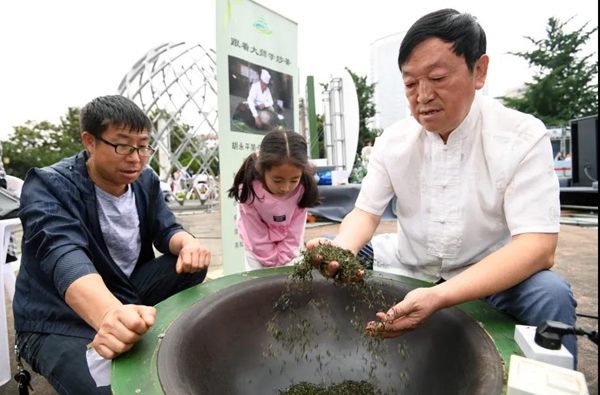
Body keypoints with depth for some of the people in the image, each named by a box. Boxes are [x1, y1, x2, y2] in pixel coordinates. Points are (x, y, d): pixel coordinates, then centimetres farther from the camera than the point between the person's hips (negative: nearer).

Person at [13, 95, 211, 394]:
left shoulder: (145, 181, -2)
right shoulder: (48, 187, -21)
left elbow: (166, 230, -3)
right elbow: (64, 256, -38)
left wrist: (188, 243, -30)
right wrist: (110, 313, -59)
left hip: (127, 295, 6)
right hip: (59, 323, -6)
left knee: (193, 261, -13)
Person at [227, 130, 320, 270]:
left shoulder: (302, 190, -28)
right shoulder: (248, 191, -32)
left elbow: (294, 234, -17)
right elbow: (257, 236, -21)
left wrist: (281, 260, -13)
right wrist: (272, 263, -14)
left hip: (286, 246, 1)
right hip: (258, 248, -1)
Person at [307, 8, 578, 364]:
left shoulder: (524, 137, -16)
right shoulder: (392, 141, -7)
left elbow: (538, 247, -23)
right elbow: (365, 213, -6)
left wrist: (440, 296, -39)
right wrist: (342, 249, -31)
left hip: (488, 276, -2)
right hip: (408, 267, 3)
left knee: (550, 295, -32)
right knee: (321, 256, -8)